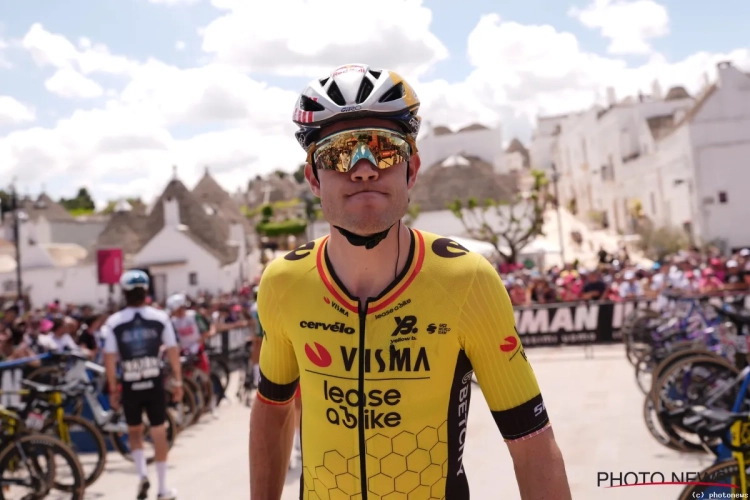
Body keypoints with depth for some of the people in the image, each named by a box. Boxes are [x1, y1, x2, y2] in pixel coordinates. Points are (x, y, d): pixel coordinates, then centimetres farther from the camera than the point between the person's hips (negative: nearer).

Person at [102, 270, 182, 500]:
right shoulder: (160, 317, -5)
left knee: (134, 431, 21)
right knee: (159, 433, 8)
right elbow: (173, 351, -3)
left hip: (130, 385, 0)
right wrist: (177, 381, 6)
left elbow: (109, 358, -7)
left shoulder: (114, 322, -7)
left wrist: (112, 389, 2)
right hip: (155, 383, 0)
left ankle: (142, 474, 4)